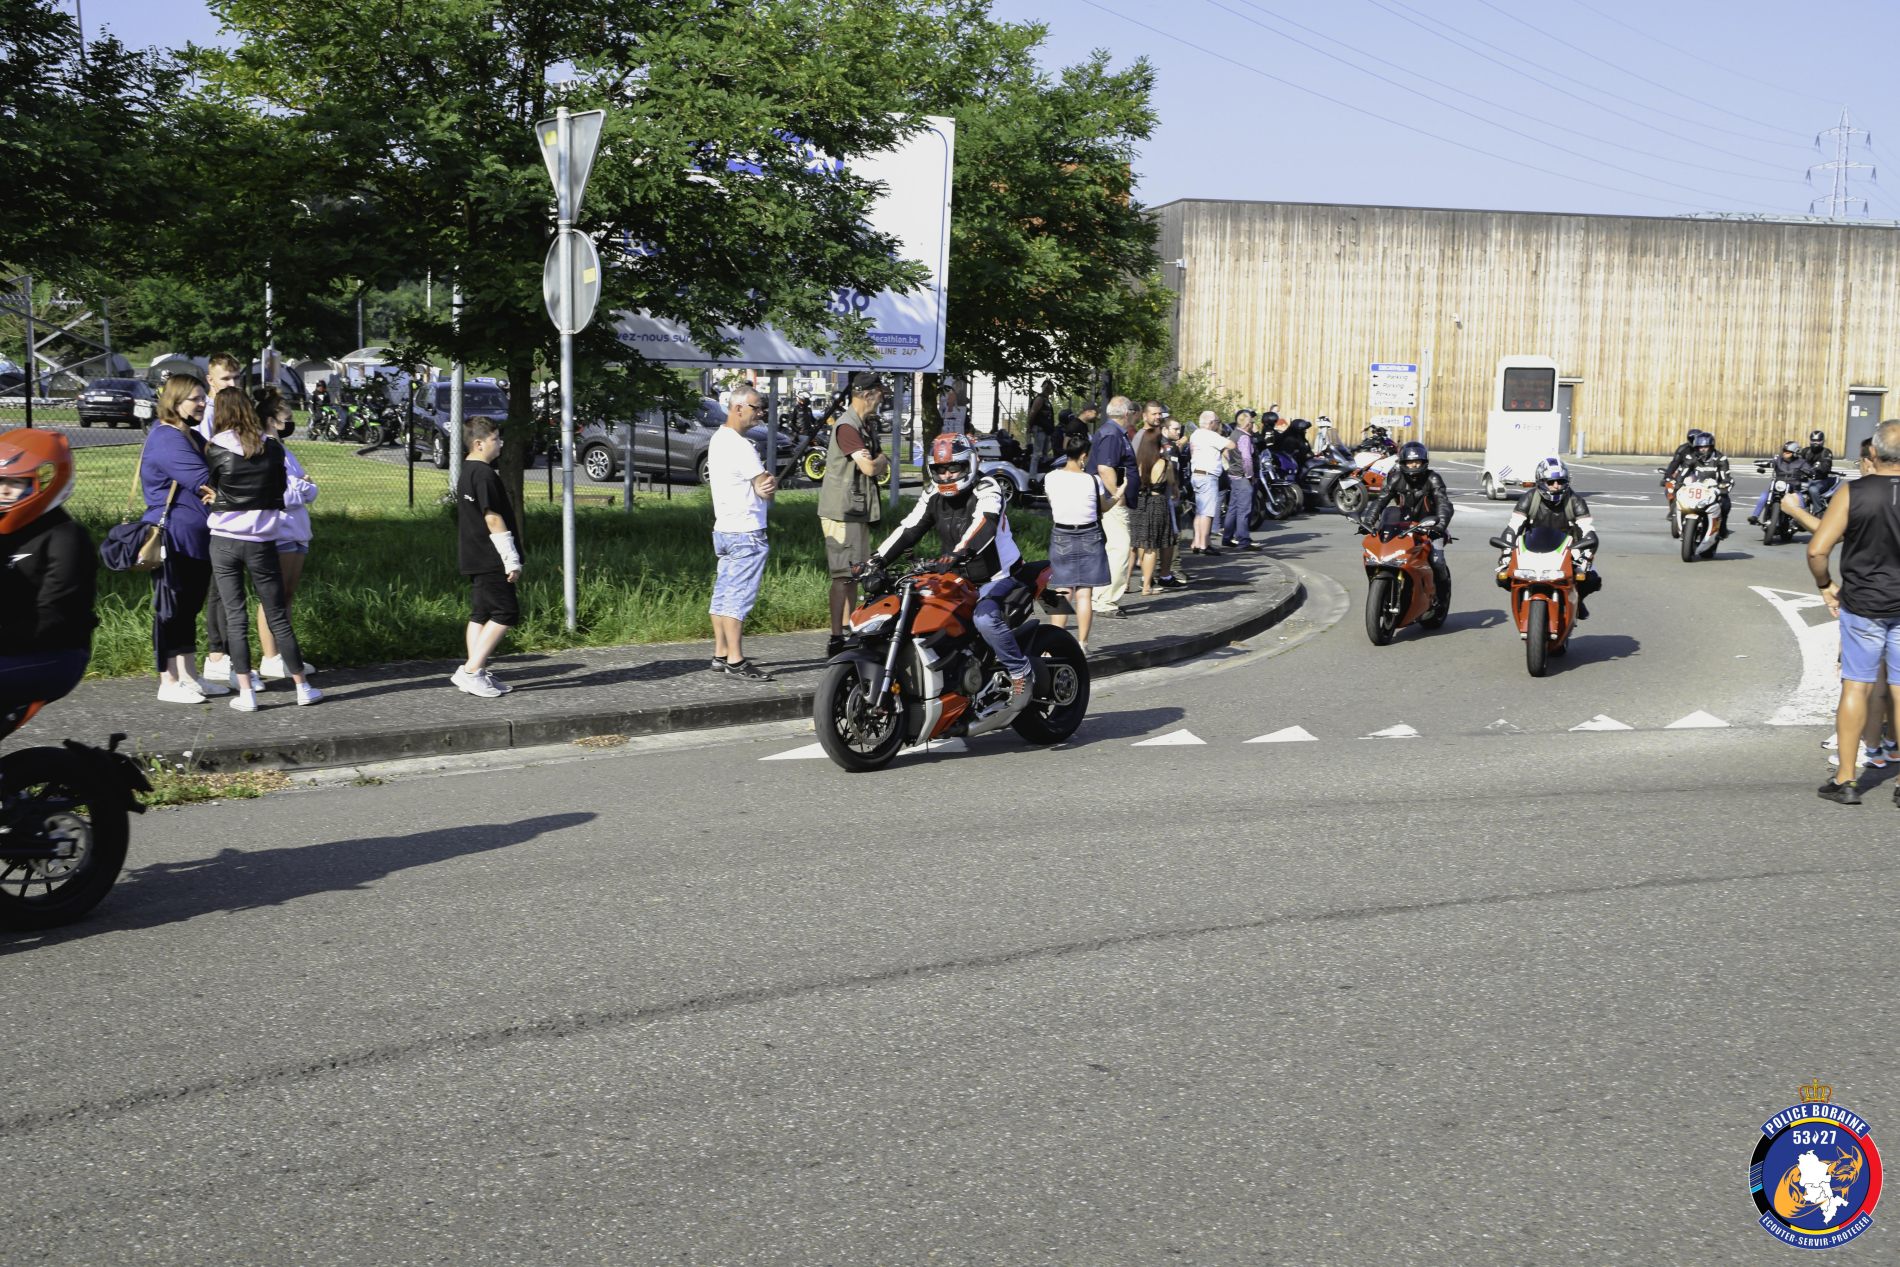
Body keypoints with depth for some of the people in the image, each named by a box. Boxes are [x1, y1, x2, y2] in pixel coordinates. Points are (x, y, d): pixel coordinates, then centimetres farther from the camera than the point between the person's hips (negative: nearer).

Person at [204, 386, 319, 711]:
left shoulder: (216, 450, -7)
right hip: (262, 541, 1)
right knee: (278, 616, 10)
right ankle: (302, 687, 15)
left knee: (234, 617, 4)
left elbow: (207, 490, 3)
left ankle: (245, 692, 2)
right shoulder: (272, 447, -1)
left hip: (224, 541, -1)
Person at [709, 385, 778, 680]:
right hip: (746, 533, -10)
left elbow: (760, 482, 14)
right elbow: (766, 490, -14)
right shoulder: (739, 445, -17)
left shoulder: (719, 439, 16)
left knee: (723, 595, 12)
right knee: (739, 599, -10)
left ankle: (721, 655, 17)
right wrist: (771, 484, 8)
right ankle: (736, 662, -11)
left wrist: (766, 482, -6)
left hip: (724, 530, 10)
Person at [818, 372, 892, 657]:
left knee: (854, 575, 15)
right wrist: (882, 460, -2)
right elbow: (869, 467, -22)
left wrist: (879, 463, 1)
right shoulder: (847, 427, -16)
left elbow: (876, 470, 22)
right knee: (843, 576, -10)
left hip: (857, 512, 10)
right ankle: (836, 640, -9)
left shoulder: (862, 426, 17)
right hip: (843, 513, -10)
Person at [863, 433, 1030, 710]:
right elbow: (909, 529, -2)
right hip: (957, 581, 8)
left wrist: (960, 552, -55)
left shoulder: (986, 490, -16)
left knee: (985, 618, -34)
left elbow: (983, 524, -36)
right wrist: (878, 559, -17)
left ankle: (1020, 673, -17)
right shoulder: (934, 497, 6)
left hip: (996, 577, -8)